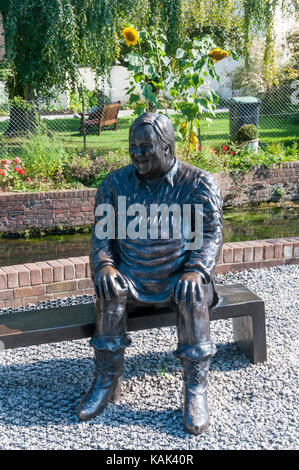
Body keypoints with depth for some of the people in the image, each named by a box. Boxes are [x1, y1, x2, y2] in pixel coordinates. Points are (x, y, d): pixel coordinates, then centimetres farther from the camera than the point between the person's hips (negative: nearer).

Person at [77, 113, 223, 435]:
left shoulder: (198, 184, -1)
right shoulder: (115, 184, 5)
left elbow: (212, 233, -5)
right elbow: (101, 233, 5)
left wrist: (196, 270, -23)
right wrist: (103, 264, -16)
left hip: (178, 277, -1)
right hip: (131, 276, 2)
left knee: (193, 294, -34)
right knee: (110, 289, -29)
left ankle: (196, 391, -21)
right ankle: (107, 382, -14)